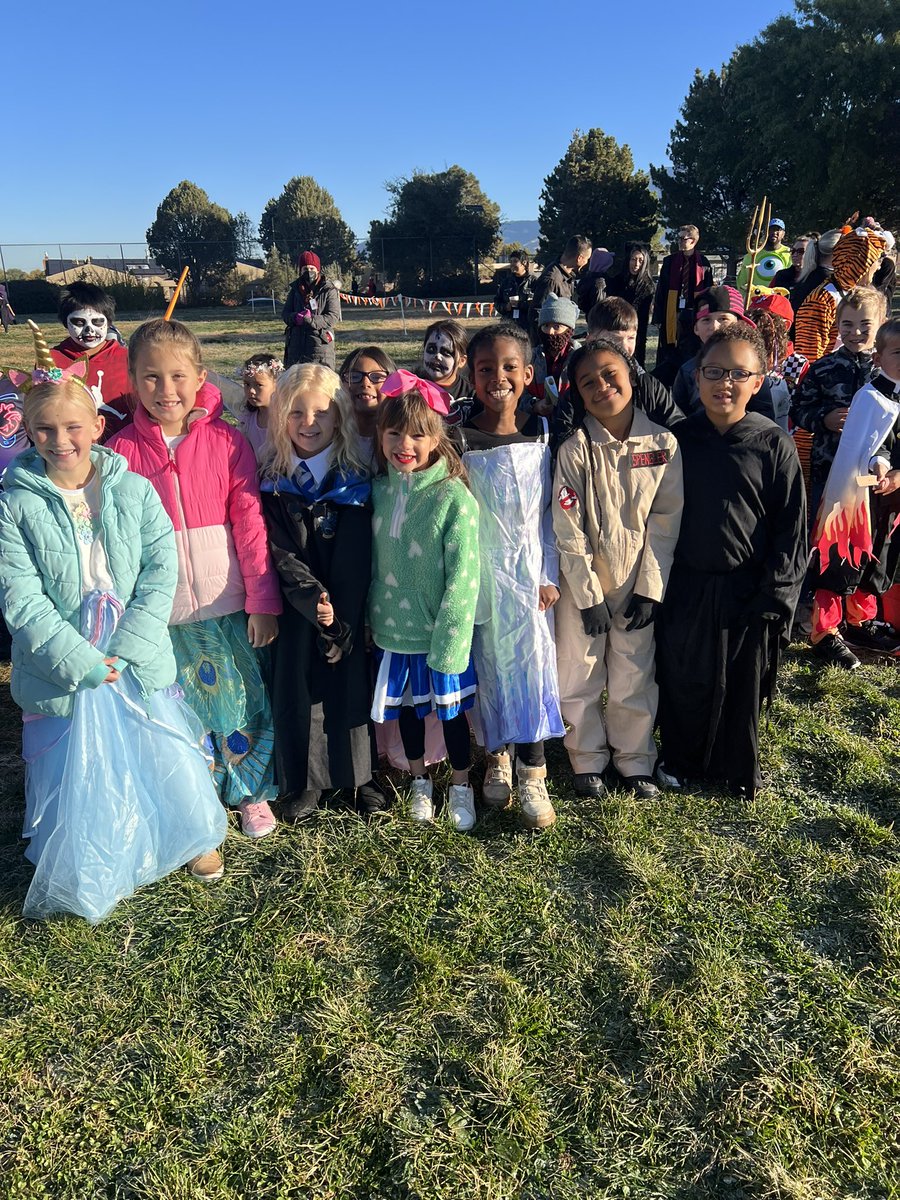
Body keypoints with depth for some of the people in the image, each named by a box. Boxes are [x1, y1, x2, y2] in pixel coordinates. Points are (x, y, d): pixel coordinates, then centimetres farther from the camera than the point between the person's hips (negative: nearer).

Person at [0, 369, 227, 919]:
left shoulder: (134, 490, -2)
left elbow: (162, 572, -7)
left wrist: (126, 650, -15)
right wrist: (82, 663, -18)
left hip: (141, 662, 1)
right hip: (61, 671, -1)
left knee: (172, 760, 12)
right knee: (73, 779, 10)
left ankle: (196, 837, 41)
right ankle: (80, 877, 37)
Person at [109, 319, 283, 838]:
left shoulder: (228, 442, -5)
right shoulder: (124, 449, -3)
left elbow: (251, 524, -6)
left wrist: (263, 602, -7)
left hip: (225, 604, -1)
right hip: (159, 608, 1)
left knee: (241, 700, 12)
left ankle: (252, 790, 34)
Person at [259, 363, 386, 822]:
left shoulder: (357, 480, -5)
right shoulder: (273, 482, -1)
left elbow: (355, 559, -8)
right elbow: (282, 553, -7)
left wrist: (342, 625, -13)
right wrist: (313, 599, -22)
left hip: (347, 604, -1)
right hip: (295, 606, 1)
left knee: (350, 685, 7)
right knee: (295, 688, 6)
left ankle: (359, 775, 27)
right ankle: (303, 782, 23)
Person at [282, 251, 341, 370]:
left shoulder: (328, 290, -1)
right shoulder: (295, 289, 12)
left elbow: (333, 317, -11)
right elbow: (285, 314, 10)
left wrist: (307, 320, -20)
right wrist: (296, 317, -14)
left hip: (320, 346, -4)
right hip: (296, 346, 5)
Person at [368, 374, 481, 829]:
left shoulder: (453, 496, -17)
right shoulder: (380, 489, 0)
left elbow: (463, 576, -17)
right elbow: (374, 561, 9)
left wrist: (449, 640, -19)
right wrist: (372, 616, 10)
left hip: (440, 632, -4)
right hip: (392, 630, 4)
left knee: (451, 711, 13)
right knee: (406, 708, 19)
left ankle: (460, 787, 35)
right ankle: (419, 782, 41)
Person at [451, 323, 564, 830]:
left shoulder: (543, 433, 1)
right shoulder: (460, 440, -5)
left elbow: (551, 513, 3)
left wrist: (549, 575, -3)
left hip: (531, 570, 1)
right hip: (483, 574, -1)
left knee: (533, 661, -2)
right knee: (491, 664, 8)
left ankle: (531, 771, 8)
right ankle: (497, 755, 28)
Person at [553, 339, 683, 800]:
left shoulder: (663, 445, -5)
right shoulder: (574, 451, -10)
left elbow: (666, 521, -4)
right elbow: (568, 531, -10)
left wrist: (650, 589, -8)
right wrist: (588, 595, -12)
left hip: (638, 584, 1)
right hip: (583, 584, -1)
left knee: (634, 679, 10)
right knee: (579, 677, 8)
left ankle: (635, 760, 29)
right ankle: (588, 760, 28)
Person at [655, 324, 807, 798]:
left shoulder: (774, 445, -7)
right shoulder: (677, 439, -2)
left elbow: (791, 527, -5)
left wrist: (774, 595, -9)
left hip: (747, 590, -1)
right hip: (684, 587, 1)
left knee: (744, 683, 13)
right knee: (683, 679, 12)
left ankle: (738, 766, 35)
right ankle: (678, 758, 35)